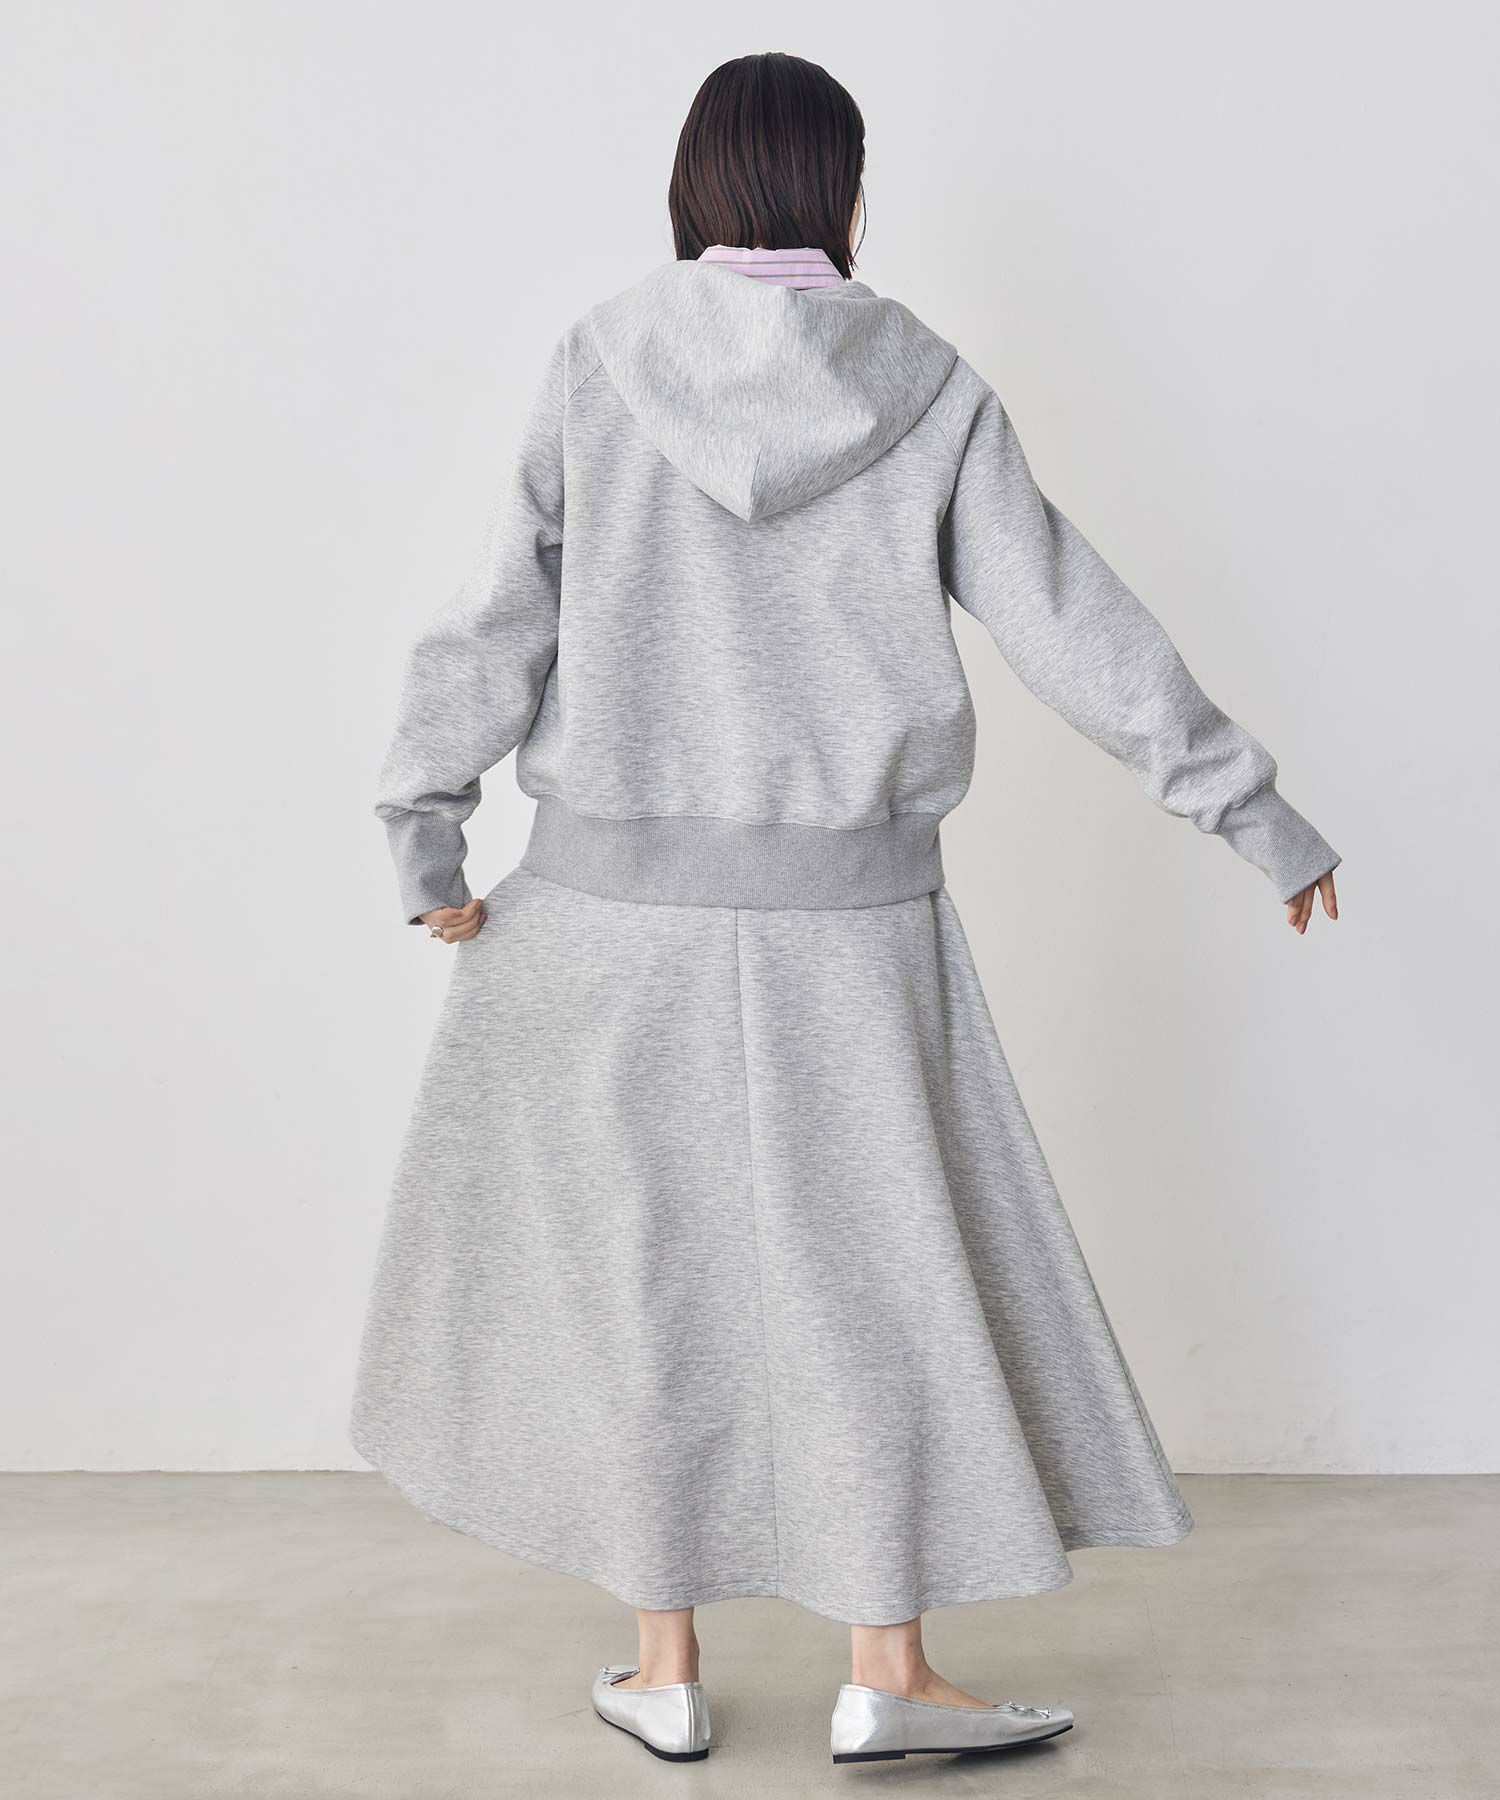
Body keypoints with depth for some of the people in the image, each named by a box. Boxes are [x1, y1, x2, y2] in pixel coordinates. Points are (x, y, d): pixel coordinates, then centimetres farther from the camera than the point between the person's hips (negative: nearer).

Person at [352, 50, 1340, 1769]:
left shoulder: (601, 364, -2)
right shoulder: (923, 388, -2)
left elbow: (501, 614, -5)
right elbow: (1074, 623, -2)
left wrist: (425, 839, 2)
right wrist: (1253, 806, 5)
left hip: (620, 888, 1)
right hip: (842, 905, 0)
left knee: (640, 1258, 12)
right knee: (873, 1267, 11)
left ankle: (664, 1667, 22)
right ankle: (885, 1676, 16)